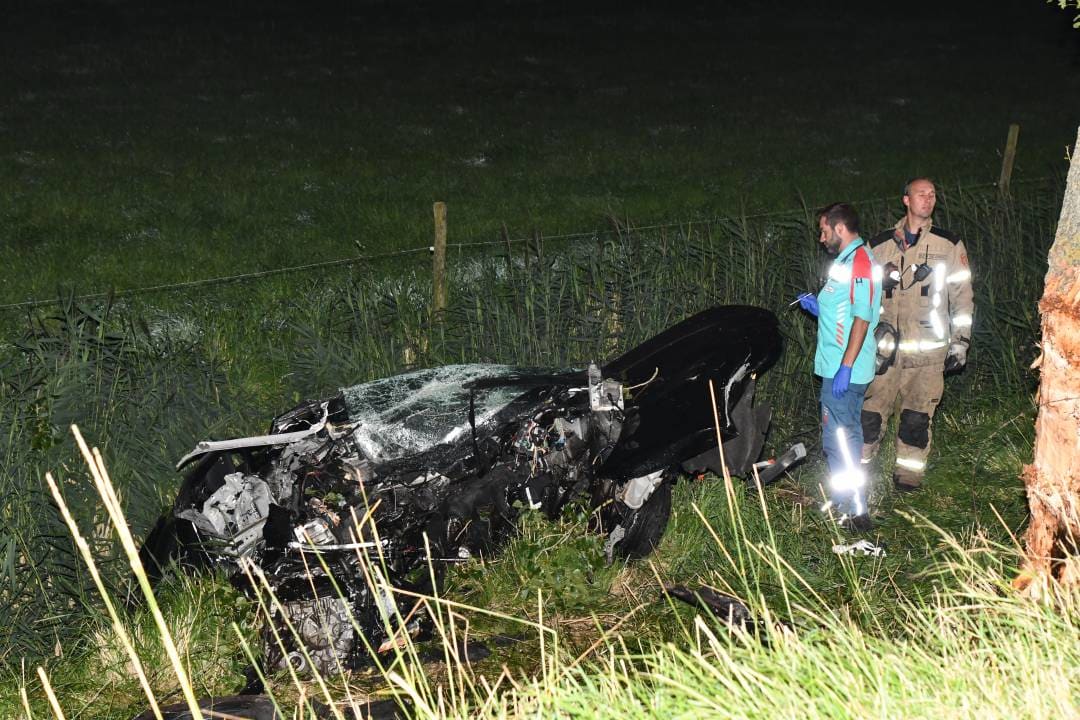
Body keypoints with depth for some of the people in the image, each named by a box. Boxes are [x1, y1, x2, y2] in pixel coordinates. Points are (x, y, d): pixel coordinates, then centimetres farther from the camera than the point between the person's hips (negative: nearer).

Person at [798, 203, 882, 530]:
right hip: (840, 368, 11)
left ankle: (853, 512, -5)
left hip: (843, 370, -11)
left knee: (838, 438, -7)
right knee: (847, 435, 17)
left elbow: (862, 318, -23)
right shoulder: (850, 260, 15)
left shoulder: (859, 261, -17)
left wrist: (845, 367, -25)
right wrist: (818, 307, 13)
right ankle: (845, 501, 26)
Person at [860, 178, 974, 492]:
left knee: (917, 416, 1)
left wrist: (960, 342, 2)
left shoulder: (949, 245, 8)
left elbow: (962, 296, 9)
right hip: (885, 346, 1)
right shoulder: (881, 245, 10)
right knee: (871, 411, -4)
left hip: (927, 347, -1)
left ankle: (909, 474, 11)